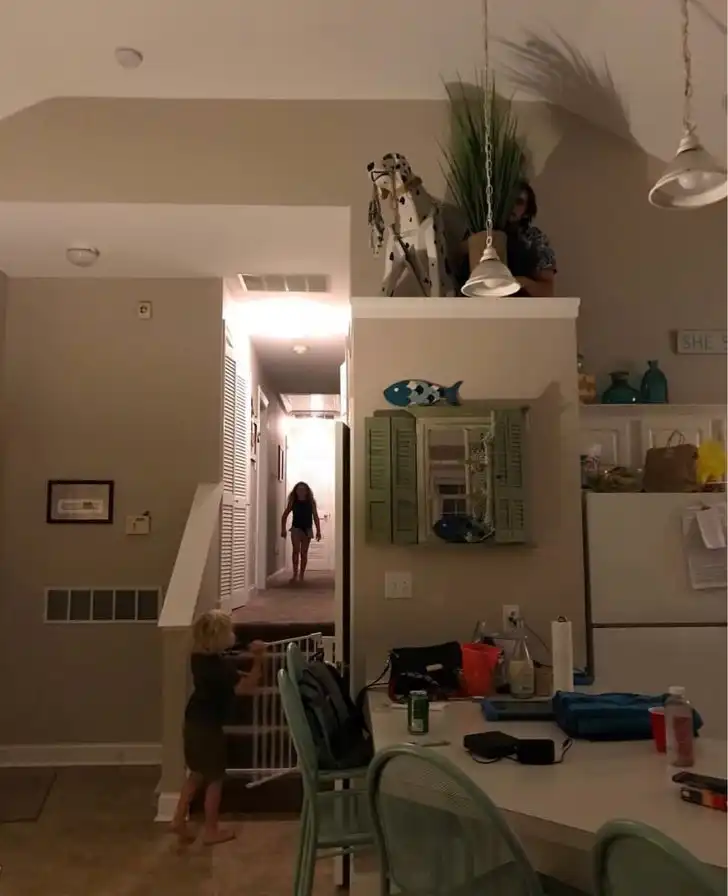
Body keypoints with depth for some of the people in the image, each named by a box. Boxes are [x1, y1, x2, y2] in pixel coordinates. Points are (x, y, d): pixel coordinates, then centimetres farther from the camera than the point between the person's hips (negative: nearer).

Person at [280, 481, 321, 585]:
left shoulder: (311, 502, -4)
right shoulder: (292, 502, -4)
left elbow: (315, 517, 0)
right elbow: (284, 516, 2)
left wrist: (318, 531, -3)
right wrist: (283, 530, -6)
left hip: (307, 529, 1)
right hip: (296, 528, -1)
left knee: (304, 553, 7)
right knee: (296, 550, -14)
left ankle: (301, 575, 16)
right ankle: (295, 574, -12)